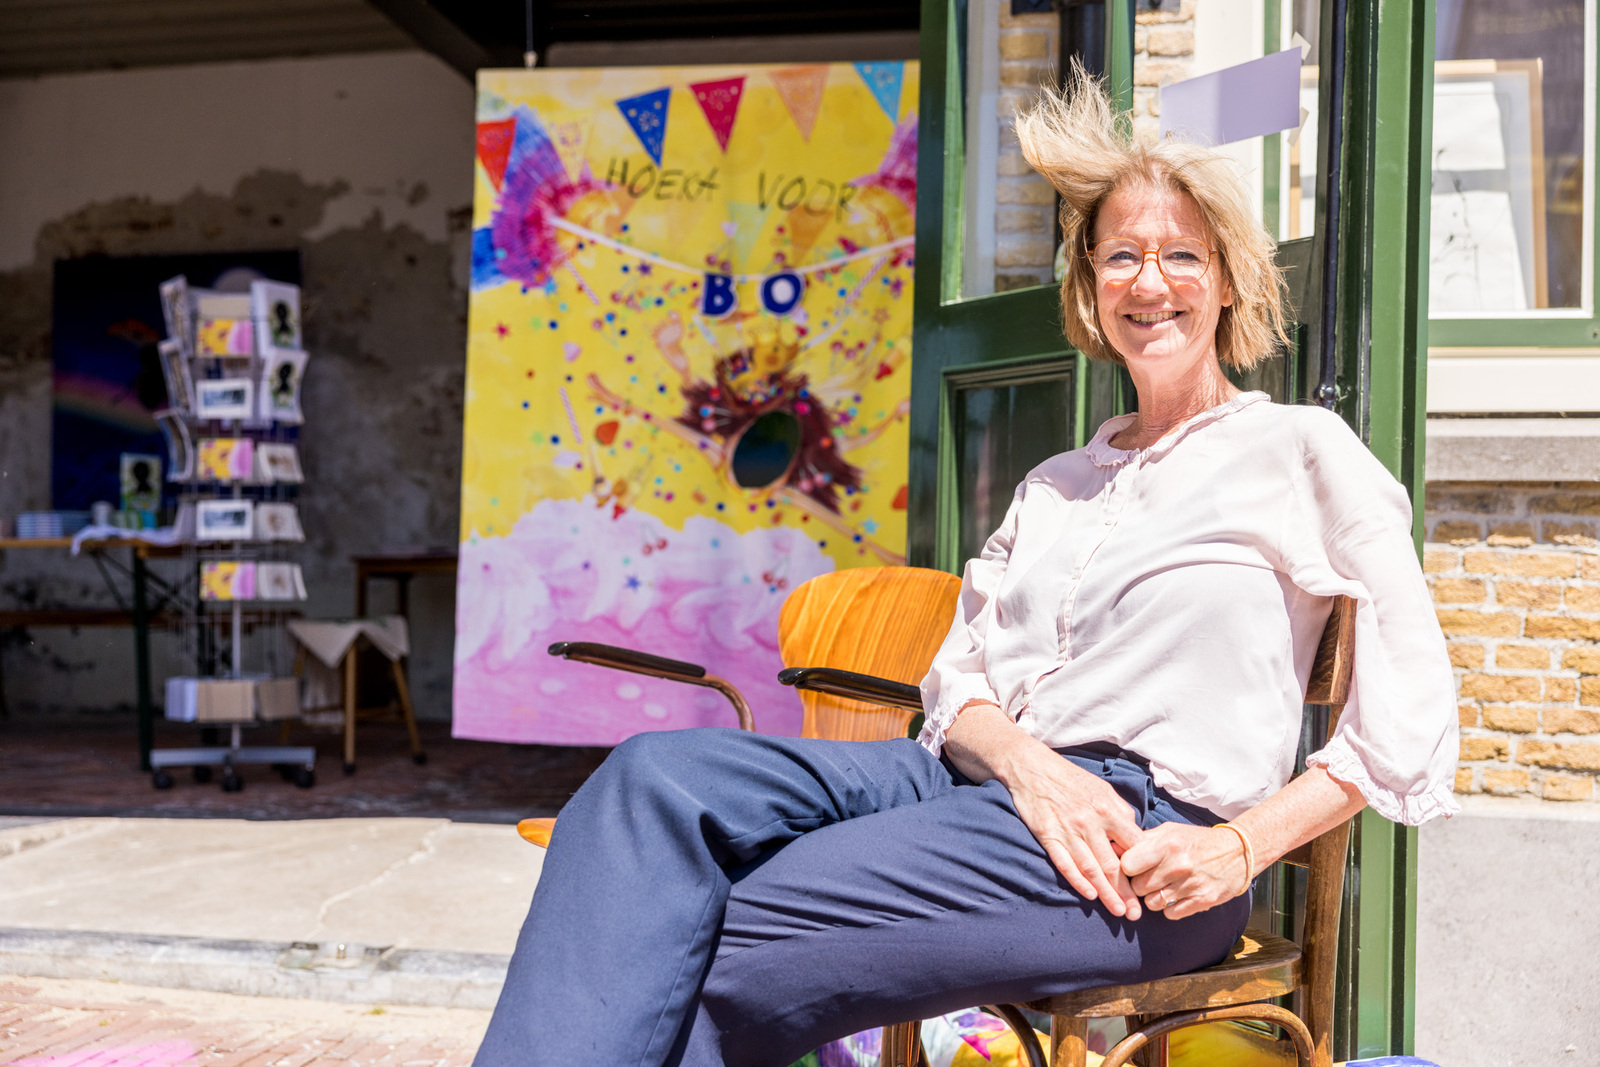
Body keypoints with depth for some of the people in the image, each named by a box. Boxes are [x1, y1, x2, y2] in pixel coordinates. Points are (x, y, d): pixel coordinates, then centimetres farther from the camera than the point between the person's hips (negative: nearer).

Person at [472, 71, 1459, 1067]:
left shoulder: (1301, 448, 5)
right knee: (663, 776, -20)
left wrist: (1241, 847, -12)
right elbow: (959, 682, 14)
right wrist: (1025, 761, -10)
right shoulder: (1054, 486, 23)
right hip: (991, 777, 6)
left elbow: (1411, 721, 0)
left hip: (1152, 831, -6)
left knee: (721, 967, -24)